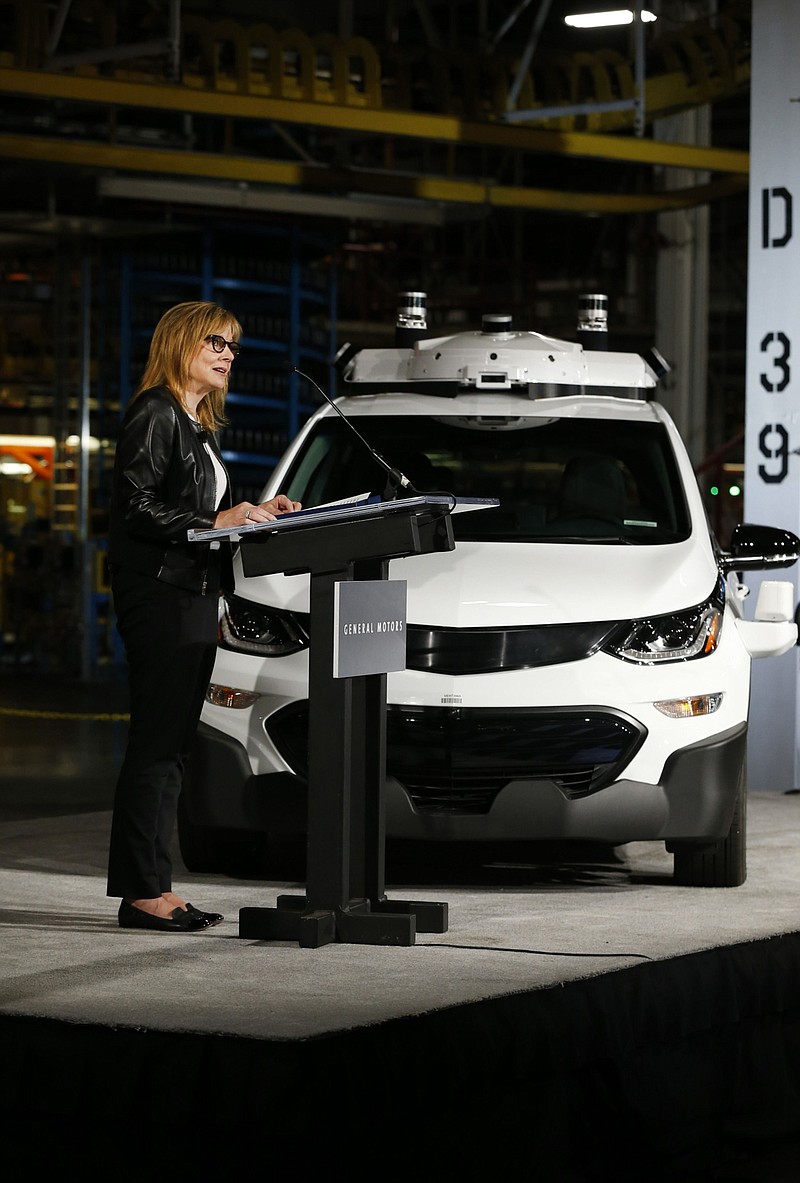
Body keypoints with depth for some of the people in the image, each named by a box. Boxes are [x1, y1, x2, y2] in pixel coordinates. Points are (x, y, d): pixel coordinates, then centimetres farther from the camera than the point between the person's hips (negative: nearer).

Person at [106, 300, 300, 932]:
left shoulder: (201, 426, 21)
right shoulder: (154, 414, -8)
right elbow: (135, 506, -17)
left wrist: (253, 513, 8)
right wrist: (215, 521, -20)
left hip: (195, 595, 10)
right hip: (157, 592, -10)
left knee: (174, 745, 8)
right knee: (156, 742, -11)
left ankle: (156, 888, 10)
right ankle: (142, 891, -10)